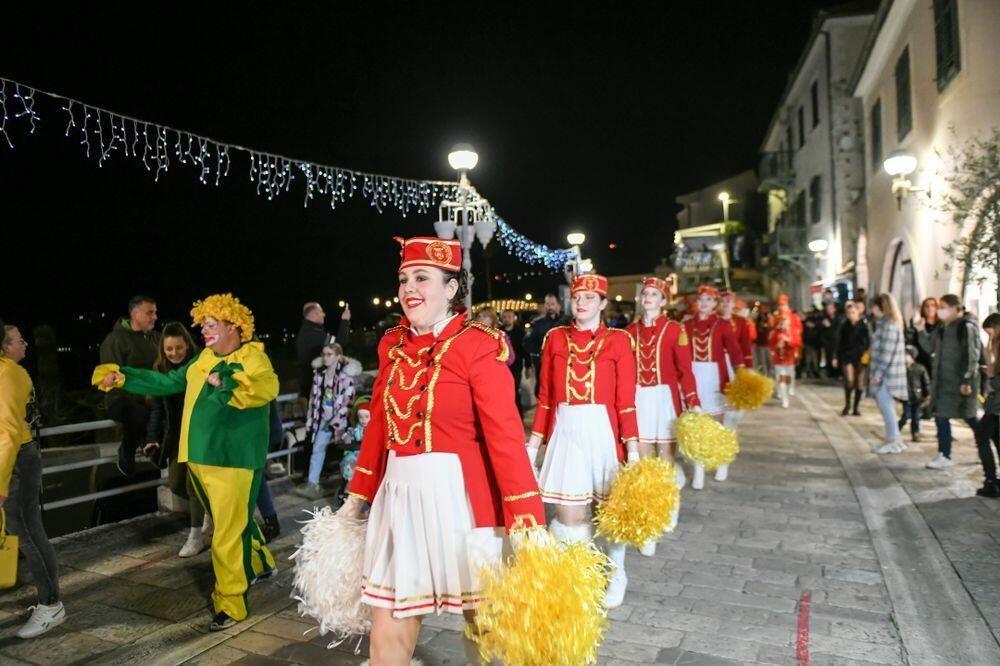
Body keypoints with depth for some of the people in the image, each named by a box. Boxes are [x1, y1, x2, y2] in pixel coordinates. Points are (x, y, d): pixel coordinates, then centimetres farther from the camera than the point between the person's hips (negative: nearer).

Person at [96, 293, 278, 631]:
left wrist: (225, 384, -35)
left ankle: (230, 604, 7)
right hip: (200, 458, 8)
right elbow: (167, 383, 23)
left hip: (233, 461, -8)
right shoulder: (203, 359, 13)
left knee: (230, 533, -4)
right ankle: (259, 564, 44)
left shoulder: (252, 358, -11)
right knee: (232, 521, 23)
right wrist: (122, 377, 20)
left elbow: (267, 387, -32)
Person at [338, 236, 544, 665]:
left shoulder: (478, 345, -11)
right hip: (398, 493, 5)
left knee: (483, 617, 14)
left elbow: (506, 437, -16)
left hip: (457, 493, -5)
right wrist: (357, 497, 17)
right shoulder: (393, 345, 8)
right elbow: (377, 427, 14)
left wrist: (527, 526, -20)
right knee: (387, 623, 12)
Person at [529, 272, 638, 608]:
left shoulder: (619, 340, 1)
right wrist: (533, 443, 3)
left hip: (603, 430, -1)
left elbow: (626, 401, -2)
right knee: (569, 517, -1)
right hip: (565, 432, 1)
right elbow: (545, 397, 7)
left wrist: (632, 448, -9)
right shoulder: (555, 338, 6)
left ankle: (615, 577, 35)